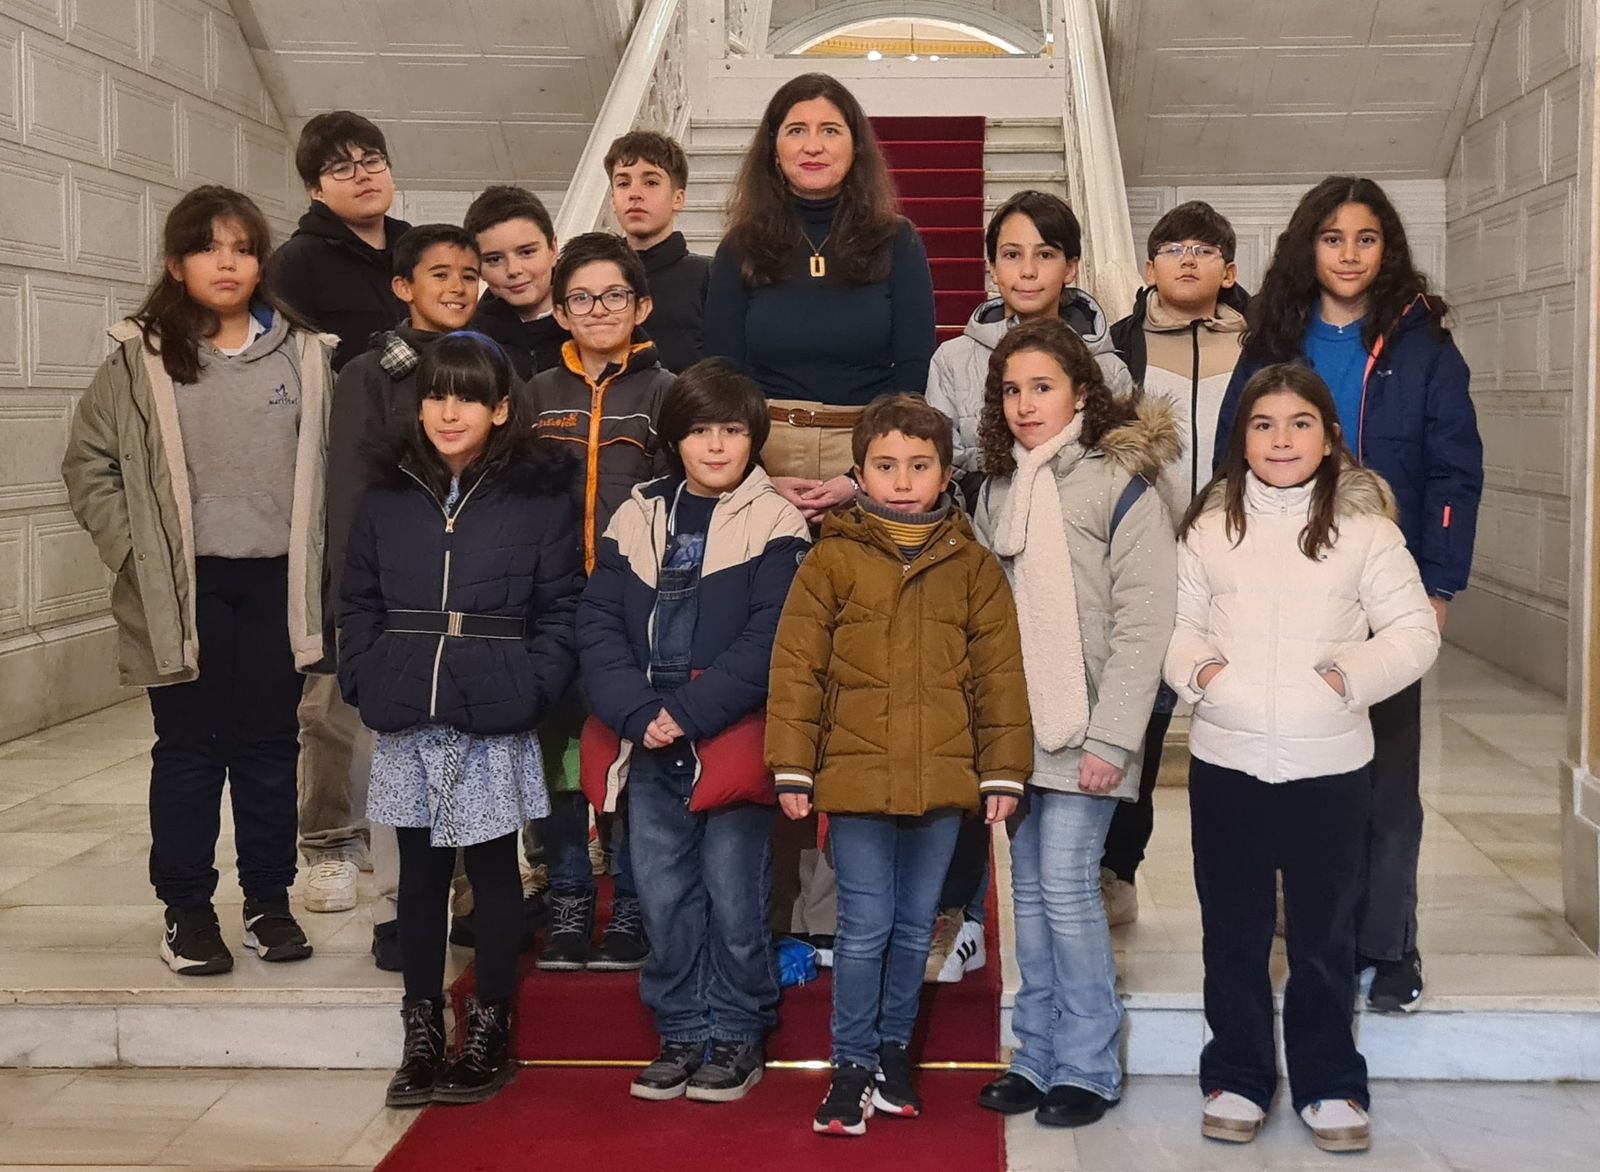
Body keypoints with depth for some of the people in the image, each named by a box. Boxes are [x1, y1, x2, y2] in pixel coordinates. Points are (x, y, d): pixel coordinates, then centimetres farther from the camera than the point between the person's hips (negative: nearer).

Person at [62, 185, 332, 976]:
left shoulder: (302, 354, 4)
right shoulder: (141, 358, 0)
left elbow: (329, 463, 6)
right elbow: (89, 464, 3)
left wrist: (318, 561, -2)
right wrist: (135, 550, -6)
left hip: (277, 580, 1)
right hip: (185, 586, -1)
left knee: (269, 746, 9)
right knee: (190, 749, 6)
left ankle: (268, 902, 22)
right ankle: (186, 910, 16)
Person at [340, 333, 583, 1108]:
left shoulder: (537, 499, -1)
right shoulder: (387, 501, 8)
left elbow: (560, 610, -2)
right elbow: (357, 604, 11)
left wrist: (529, 690, -12)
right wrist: (366, 684, 0)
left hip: (494, 725, -3)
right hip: (406, 724, 3)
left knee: (493, 869, 6)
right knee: (420, 872, 10)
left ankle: (489, 1027, 17)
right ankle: (421, 1033, 19)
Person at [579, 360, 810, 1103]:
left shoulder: (775, 525, -2)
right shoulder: (636, 519, 9)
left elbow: (768, 638, -11)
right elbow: (598, 624, 3)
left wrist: (690, 713, -16)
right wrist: (637, 713, -11)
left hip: (734, 744, -4)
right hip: (650, 747, 4)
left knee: (734, 896, 2)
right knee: (663, 896, 9)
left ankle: (737, 1039, 17)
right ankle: (681, 1036, 23)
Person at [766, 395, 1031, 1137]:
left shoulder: (973, 566, 5)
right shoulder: (831, 559, -1)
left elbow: (999, 674, 6)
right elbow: (796, 666, -2)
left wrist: (1003, 770, 3)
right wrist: (791, 767, -5)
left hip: (942, 779, 2)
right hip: (857, 776, -2)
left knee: (914, 928, 13)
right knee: (865, 928, 1)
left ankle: (895, 1050, 30)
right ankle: (852, 1067, 14)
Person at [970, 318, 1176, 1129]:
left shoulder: (1119, 485, -6)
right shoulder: (996, 491, 12)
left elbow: (1143, 625, -11)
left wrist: (1111, 738, -16)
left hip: (1081, 734, -6)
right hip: (1014, 728, 6)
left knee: (1066, 887, -7)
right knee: (1029, 890, 10)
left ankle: (1089, 1068, 6)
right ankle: (1036, 1056, 20)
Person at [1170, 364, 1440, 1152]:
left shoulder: (1365, 526, -3)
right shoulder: (1209, 524, 3)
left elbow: (1414, 632, -3)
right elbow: (1177, 621, 7)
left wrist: (1350, 673, -16)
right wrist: (1196, 666, -12)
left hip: (1331, 767, -1)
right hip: (1224, 762, 2)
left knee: (1324, 934, 9)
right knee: (1233, 931, 12)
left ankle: (1330, 1085, 24)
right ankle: (1237, 1079, 27)